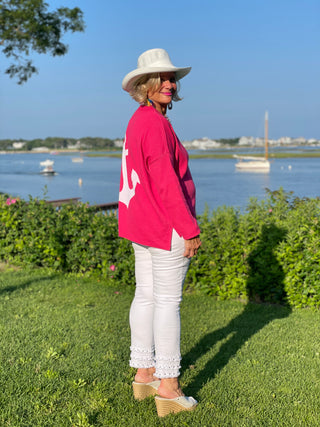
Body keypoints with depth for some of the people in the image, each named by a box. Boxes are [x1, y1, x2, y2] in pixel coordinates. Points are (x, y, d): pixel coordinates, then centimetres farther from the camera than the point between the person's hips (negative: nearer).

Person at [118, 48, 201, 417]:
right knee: (168, 302, -4)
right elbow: (167, 182, -22)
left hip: (141, 222, 10)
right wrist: (190, 230, -17)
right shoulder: (157, 124, -17)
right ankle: (168, 387, 3)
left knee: (145, 296, 13)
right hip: (167, 227, -10)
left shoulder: (137, 122, 13)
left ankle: (144, 374, 23)